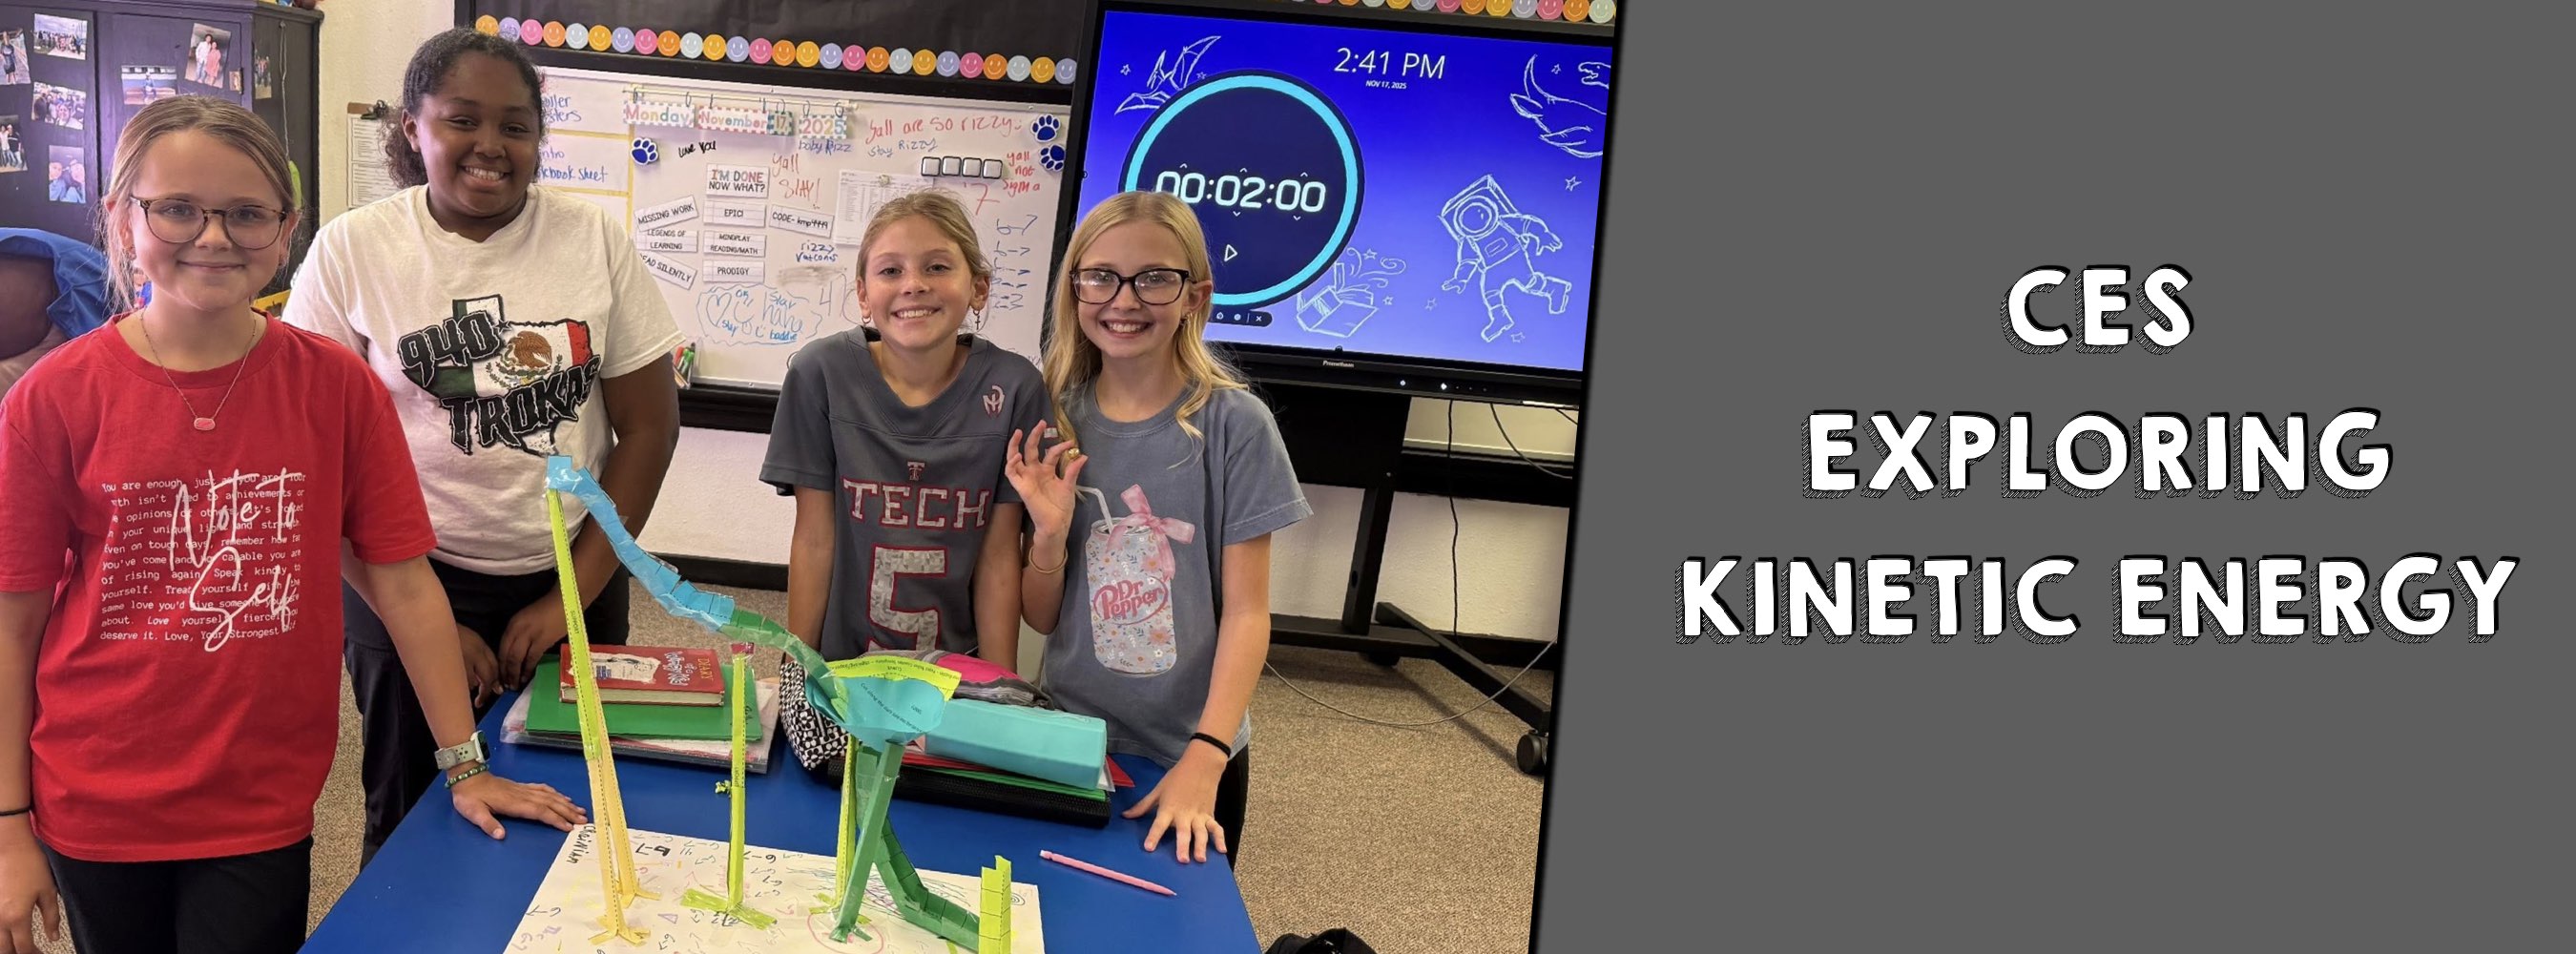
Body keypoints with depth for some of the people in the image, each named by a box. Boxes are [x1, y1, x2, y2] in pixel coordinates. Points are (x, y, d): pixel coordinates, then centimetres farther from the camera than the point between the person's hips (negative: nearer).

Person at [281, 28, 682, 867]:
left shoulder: (595, 239, -3)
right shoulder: (352, 250, -6)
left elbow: (649, 426, -1)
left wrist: (575, 595, -5)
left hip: (571, 586, 1)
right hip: (410, 585, -1)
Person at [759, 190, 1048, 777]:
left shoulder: (1012, 389, -7)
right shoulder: (821, 373, -7)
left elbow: (999, 556, -4)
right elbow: (814, 537, -3)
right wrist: (794, 672, -1)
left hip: (955, 674, 0)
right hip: (838, 666, 0)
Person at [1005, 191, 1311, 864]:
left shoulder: (1234, 424, -12)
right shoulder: (1055, 420, -2)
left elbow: (1246, 612, -12)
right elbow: (1041, 619, 2)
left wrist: (1205, 759, -21)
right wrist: (1050, 533, -17)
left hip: (1189, 755, -2)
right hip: (1066, 735, 3)